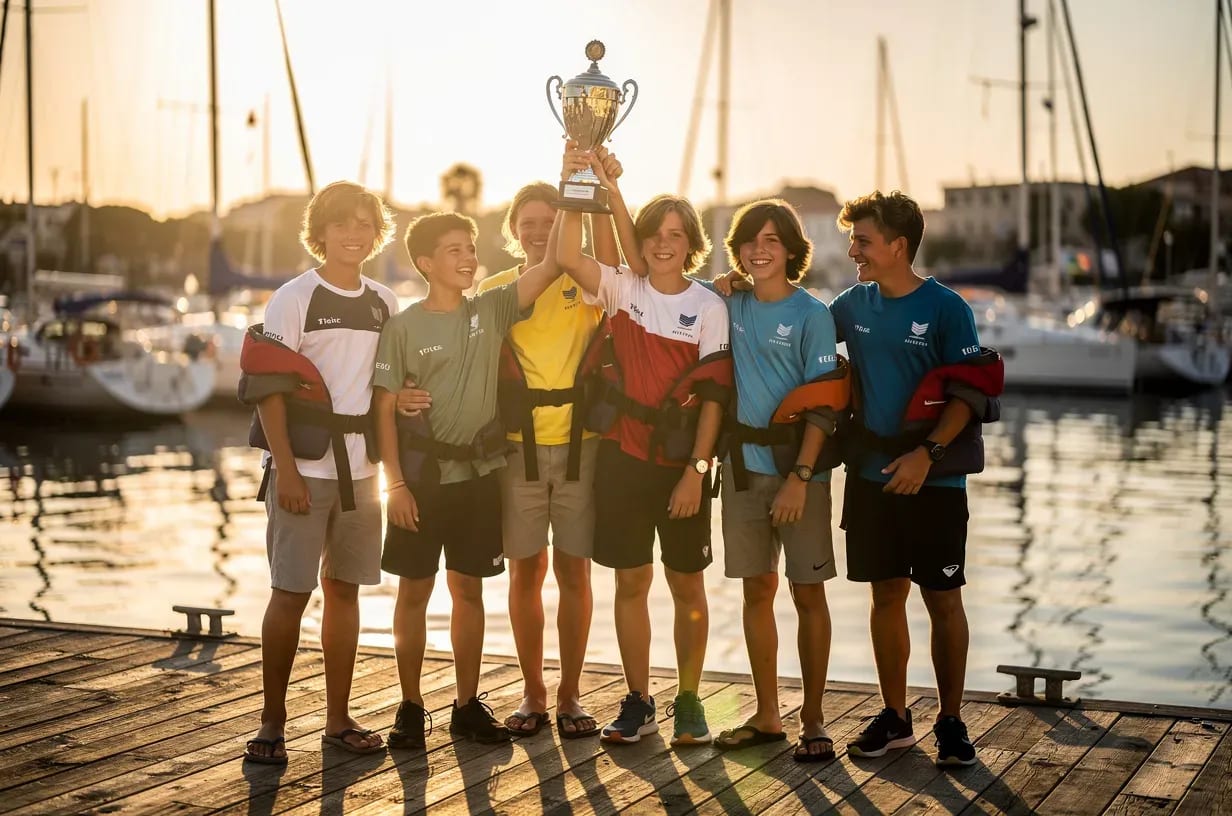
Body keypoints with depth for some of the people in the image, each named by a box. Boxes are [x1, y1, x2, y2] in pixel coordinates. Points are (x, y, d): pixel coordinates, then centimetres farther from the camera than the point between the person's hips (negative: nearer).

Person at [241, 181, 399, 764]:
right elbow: (267, 388, -9)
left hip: (361, 467, 5)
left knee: (344, 588, 9)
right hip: (304, 466, -5)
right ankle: (271, 723, 7)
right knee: (291, 591, -2)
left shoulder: (384, 304, 11)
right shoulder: (294, 298, -4)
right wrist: (285, 469, -15)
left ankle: (338, 718, 17)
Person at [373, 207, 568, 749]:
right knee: (414, 591, 4)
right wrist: (396, 483, -10)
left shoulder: (492, 310, 3)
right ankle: (411, 707, 13)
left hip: (479, 472, 3)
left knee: (469, 590, 10)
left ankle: (468, 705, 19)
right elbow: (385, 409, -4)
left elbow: (550, 266, -8)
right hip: (422, 476, -2)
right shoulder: (403, 327, -5)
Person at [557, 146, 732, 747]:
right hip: (622, 455, 1)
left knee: (687, 585, 6)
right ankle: (638, 703, 18)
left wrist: (696, 470, -11)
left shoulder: (709, 307, 0)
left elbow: (714, 395, -4)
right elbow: (568, 257, -14)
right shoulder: (622, 290, 4)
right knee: (631, 581, 7)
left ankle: (689, 702, 18)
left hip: (682, 463, -1)